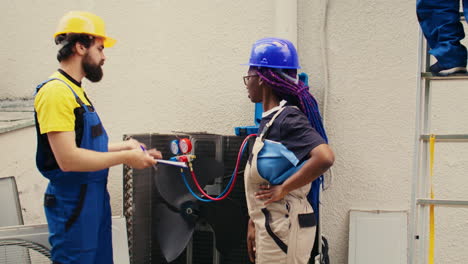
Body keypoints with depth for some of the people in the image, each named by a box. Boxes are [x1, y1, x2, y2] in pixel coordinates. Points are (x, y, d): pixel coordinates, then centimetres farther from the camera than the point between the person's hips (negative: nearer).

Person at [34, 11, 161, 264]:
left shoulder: (74, 90, 11)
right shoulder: (56, 91, -18)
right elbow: (68, 158, -25)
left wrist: (123, 146, 8)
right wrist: (125, 157, -18)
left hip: (94, 198, 9)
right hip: (73, 204, -9)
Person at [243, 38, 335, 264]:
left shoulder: (288, 118, -17)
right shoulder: (269, 119, 10)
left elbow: (325, 157, -31)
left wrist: (283, 188, -22)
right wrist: (254, 223, 15)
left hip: (284, 226, -9)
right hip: (268, 225, 9)